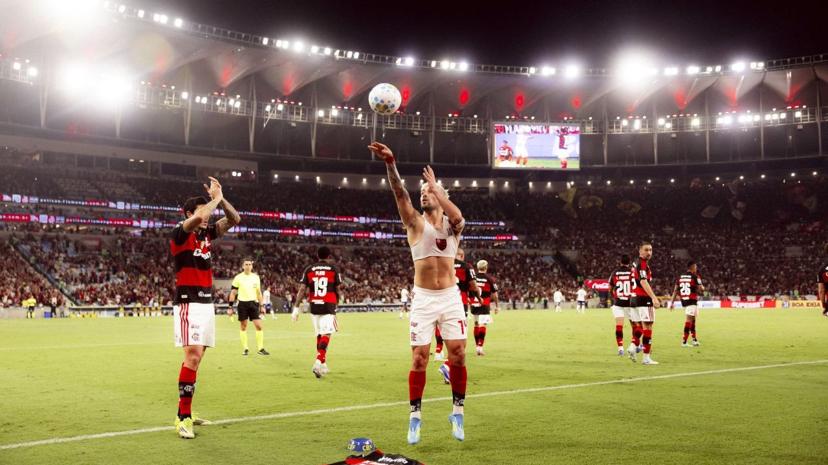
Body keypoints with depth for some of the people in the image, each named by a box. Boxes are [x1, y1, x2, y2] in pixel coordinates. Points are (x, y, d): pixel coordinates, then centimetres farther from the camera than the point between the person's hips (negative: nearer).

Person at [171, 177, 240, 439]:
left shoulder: (207, 234, 13)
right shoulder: (180, 234, -9)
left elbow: (234, 220, 14)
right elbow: (199, 217, -28)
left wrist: (221, 198, 1)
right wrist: (216, 198, -12)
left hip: (207, 303, 8)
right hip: (189, 304, -8)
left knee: (196, 357, 11)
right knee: (193, 356, -16)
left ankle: (184, 412, 20)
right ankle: (183, 418, -13)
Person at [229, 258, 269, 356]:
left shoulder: (256, 277, 7)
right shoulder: (238, 277, -1)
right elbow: (233, 293, 1)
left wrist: (262, 305, 9)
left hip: (253, 303, 2)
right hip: (242, 304, -2)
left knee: (259, 325, -6)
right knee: (243, 326, 5)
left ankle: (260, 348, 1)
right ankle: (245, 348, 14)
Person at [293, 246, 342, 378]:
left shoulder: (309, 269, 6)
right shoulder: (334, 269, 1)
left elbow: (302, 289, -1)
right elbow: (338, 290, 4)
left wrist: (296, 308, -1)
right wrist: (336, 304, 22)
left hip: (314, 307, 3)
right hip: (329, 307, -3)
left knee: (319, 335, 17)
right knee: (326, 335, -7)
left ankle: (323, 365, 24)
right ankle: (318, 363, -24)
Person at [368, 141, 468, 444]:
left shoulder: (452, 224, 2)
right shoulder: (415, 223, 0)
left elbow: (458, 216, -24)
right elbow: (401, 194, -17)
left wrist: (436, 187, -19)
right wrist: (390, 164, -32)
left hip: (450, 297, 1)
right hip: (423, 299, -1)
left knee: (458, 355, 0)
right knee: (419, 358, -2)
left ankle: (457, 412, 16)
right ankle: (415, 416, 10)